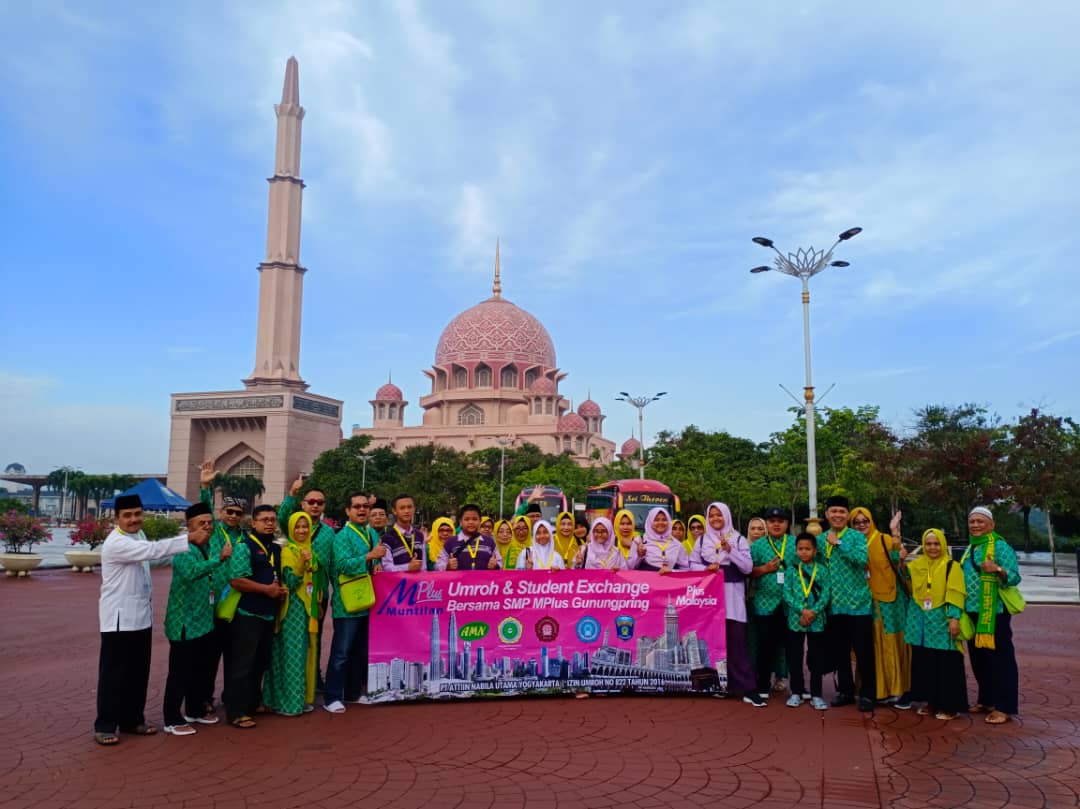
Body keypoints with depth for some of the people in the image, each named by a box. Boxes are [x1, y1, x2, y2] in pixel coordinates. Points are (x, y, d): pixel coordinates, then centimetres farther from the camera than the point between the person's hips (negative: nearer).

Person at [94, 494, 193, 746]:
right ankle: (105, 725, 9)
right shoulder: (116, 543, -20)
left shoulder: (138, 535, 10)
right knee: (113, 673, -1)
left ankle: (132, 720, 24)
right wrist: (189, 540, -37)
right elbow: (154, 550, -33)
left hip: (140, 615, 9)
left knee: (138, 672, 14)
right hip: (119, 617, -8)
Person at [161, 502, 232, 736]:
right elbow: (191, 571, -39)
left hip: (205, 620, 9)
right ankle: (172, 719, 10)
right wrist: (219, 559, -47)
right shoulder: (183, 550, -17)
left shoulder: (207, 548, 9)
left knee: (202, 669, 19)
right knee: (180, 672, -1)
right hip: (186, 622, -9)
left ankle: (195, 710, 34)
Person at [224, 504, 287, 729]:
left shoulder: (275, 549, 13)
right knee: (242, 664, -3)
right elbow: (236, 580, -21)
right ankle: (237, 712, 3)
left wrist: (281, 589, 3)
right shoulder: (244, 547, -11)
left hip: (269, 614, 8)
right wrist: (267, 589, -18)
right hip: (248, 614, -8)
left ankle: (253, 703, 29)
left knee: (261, 662, 16)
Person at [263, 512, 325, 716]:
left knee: (306, 653, 10)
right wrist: (301, 564, -32)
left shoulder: (311, 551, 12)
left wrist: (318, 602, 15)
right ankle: (287, 701, 0)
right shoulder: (287, 551, -8)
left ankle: (303, 697, 18)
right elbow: (289, 581, -18)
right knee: (291, 653, -6)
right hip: (293, 608, -7)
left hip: (309, 608, 7)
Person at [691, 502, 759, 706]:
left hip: (732, 594, -2)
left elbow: (748, 567, -2)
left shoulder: (739, 539, 5)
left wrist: (730, 550, -13)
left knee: (736, 640, -8)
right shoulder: (702, 540, 10)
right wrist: (706, 568, -12)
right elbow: (692, 565, 8)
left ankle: (748, 688, -7)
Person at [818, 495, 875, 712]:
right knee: (838, 652, 12)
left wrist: (838, 543, -19)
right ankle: (845, 690, 25)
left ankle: (867, 694, 13)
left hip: (858, 603, -4)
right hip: (834, 605, 4)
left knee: (864, 652, 1)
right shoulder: (820, 540, 8)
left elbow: (862, 559, -23)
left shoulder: (857, 536, -5)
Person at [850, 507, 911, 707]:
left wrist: (895, 532, -28)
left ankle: (902, 689, 5)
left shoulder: (884, 539, -3)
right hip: (866, 601, 4)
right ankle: (882, 689, 14)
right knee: (877, 645, 6)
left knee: (894, 643, -1)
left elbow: (895, 559, -21)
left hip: (890, 598, -4)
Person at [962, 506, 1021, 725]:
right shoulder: (970, 549, 13)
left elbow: (1014, 577, -18)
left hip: (994, 611, -8)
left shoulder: (1001, 547, -10)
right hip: (973, 611, 8)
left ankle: (1004, 707, 2)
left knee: (999, 658, -3)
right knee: (978, 658, 14)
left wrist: (998, 570, -36)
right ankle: (986, 700, 25)